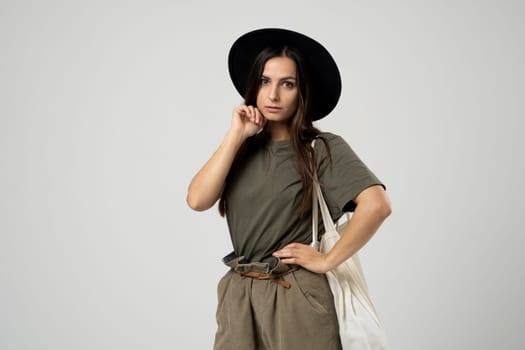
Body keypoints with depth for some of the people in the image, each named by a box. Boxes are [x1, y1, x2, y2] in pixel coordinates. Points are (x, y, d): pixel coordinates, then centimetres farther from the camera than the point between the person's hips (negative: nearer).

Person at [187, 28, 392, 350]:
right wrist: (236, 135, -8)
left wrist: (327, 261, -16)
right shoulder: (245, 149, 7)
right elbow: (198, 200, -8)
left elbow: (376, 205, -22)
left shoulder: (322, 148, -8)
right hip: (238, 297, 4)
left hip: (296, 298, -4)